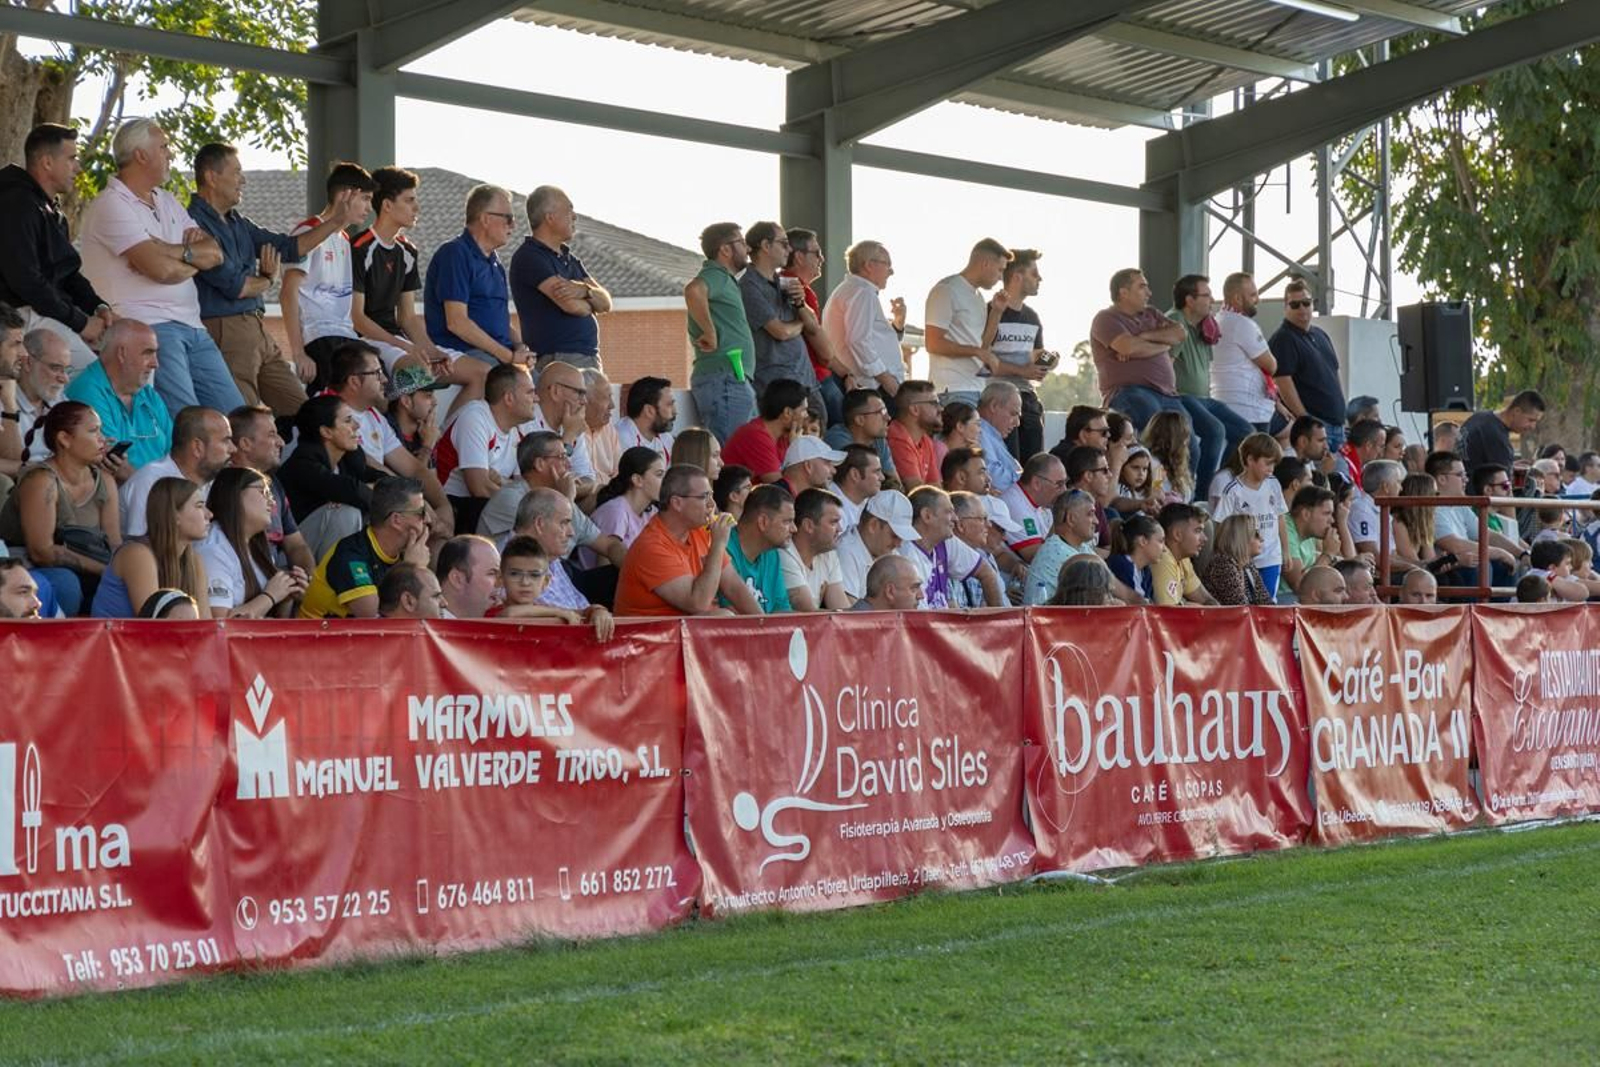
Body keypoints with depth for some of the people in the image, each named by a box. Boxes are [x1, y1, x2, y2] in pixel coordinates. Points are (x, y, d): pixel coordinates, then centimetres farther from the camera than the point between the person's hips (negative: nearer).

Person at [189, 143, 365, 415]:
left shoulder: (236, 222, 17)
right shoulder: (195, 223, -13)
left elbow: (288, 248, 17)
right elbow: (234, 286, -15)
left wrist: (337, 222, 12)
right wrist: (267, 280, 6)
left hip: (257, 330, 10)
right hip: (225, 333, -10)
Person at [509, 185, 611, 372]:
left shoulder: (570, 259, 21)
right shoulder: (529, 257, -7)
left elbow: (605, 302, 12)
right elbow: (571, 305, -17)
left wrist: (584, 290, -10)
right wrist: (590, 303, 7)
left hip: (590, 358, 8)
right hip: (557, 359, -8)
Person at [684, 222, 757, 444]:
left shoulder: (725, 279, 23)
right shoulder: (715, 276, -9)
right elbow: (693, 290, -30)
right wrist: (710, 333, -24)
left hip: (738, 381, 11)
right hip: (724, 380, -11)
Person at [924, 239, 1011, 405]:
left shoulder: (977, 296, 21)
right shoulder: (946, 291, -7)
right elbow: (933, 344, -13)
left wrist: (996, 311, 11)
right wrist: (977, 352, -16)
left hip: (977, 387, 8)